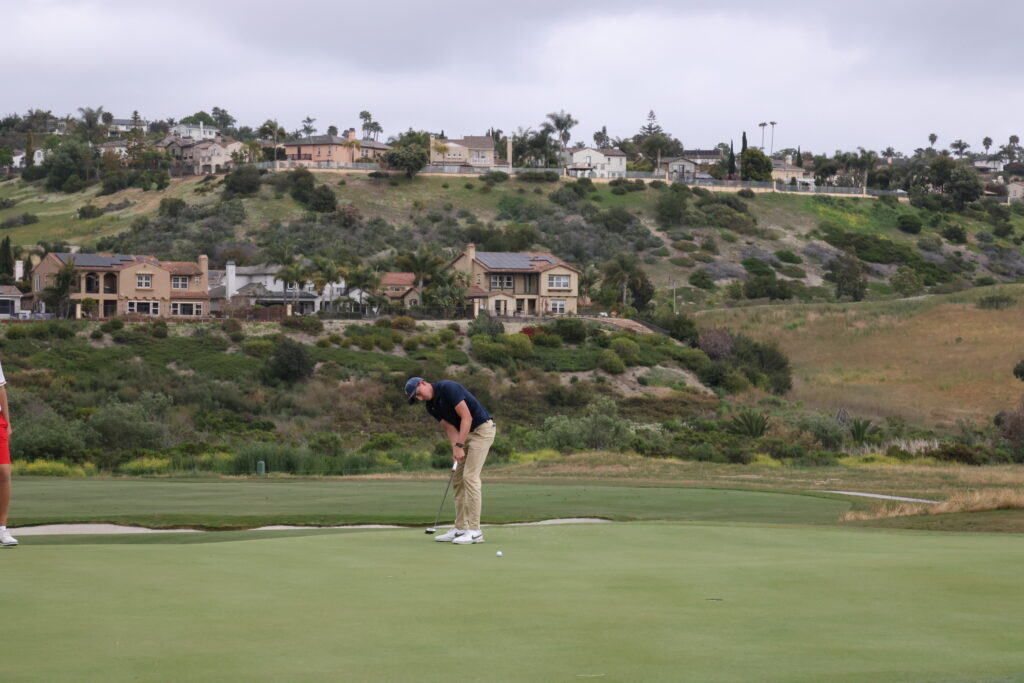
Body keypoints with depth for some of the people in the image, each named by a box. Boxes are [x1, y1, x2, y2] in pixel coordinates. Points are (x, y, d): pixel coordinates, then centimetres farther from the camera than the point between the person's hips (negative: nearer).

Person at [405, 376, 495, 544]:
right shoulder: (430, 406, 5)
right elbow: (450, 428, -1)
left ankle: (475, 531, -16)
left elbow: (467, 417, -24)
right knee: (458, 480, 6)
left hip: (482, 429, -9)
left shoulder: (448, 388, -21)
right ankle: (460, 528, 9)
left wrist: (459, 445, -27)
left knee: (470, 476, -15)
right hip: (466, 433, 9)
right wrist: (456, 448, -19)